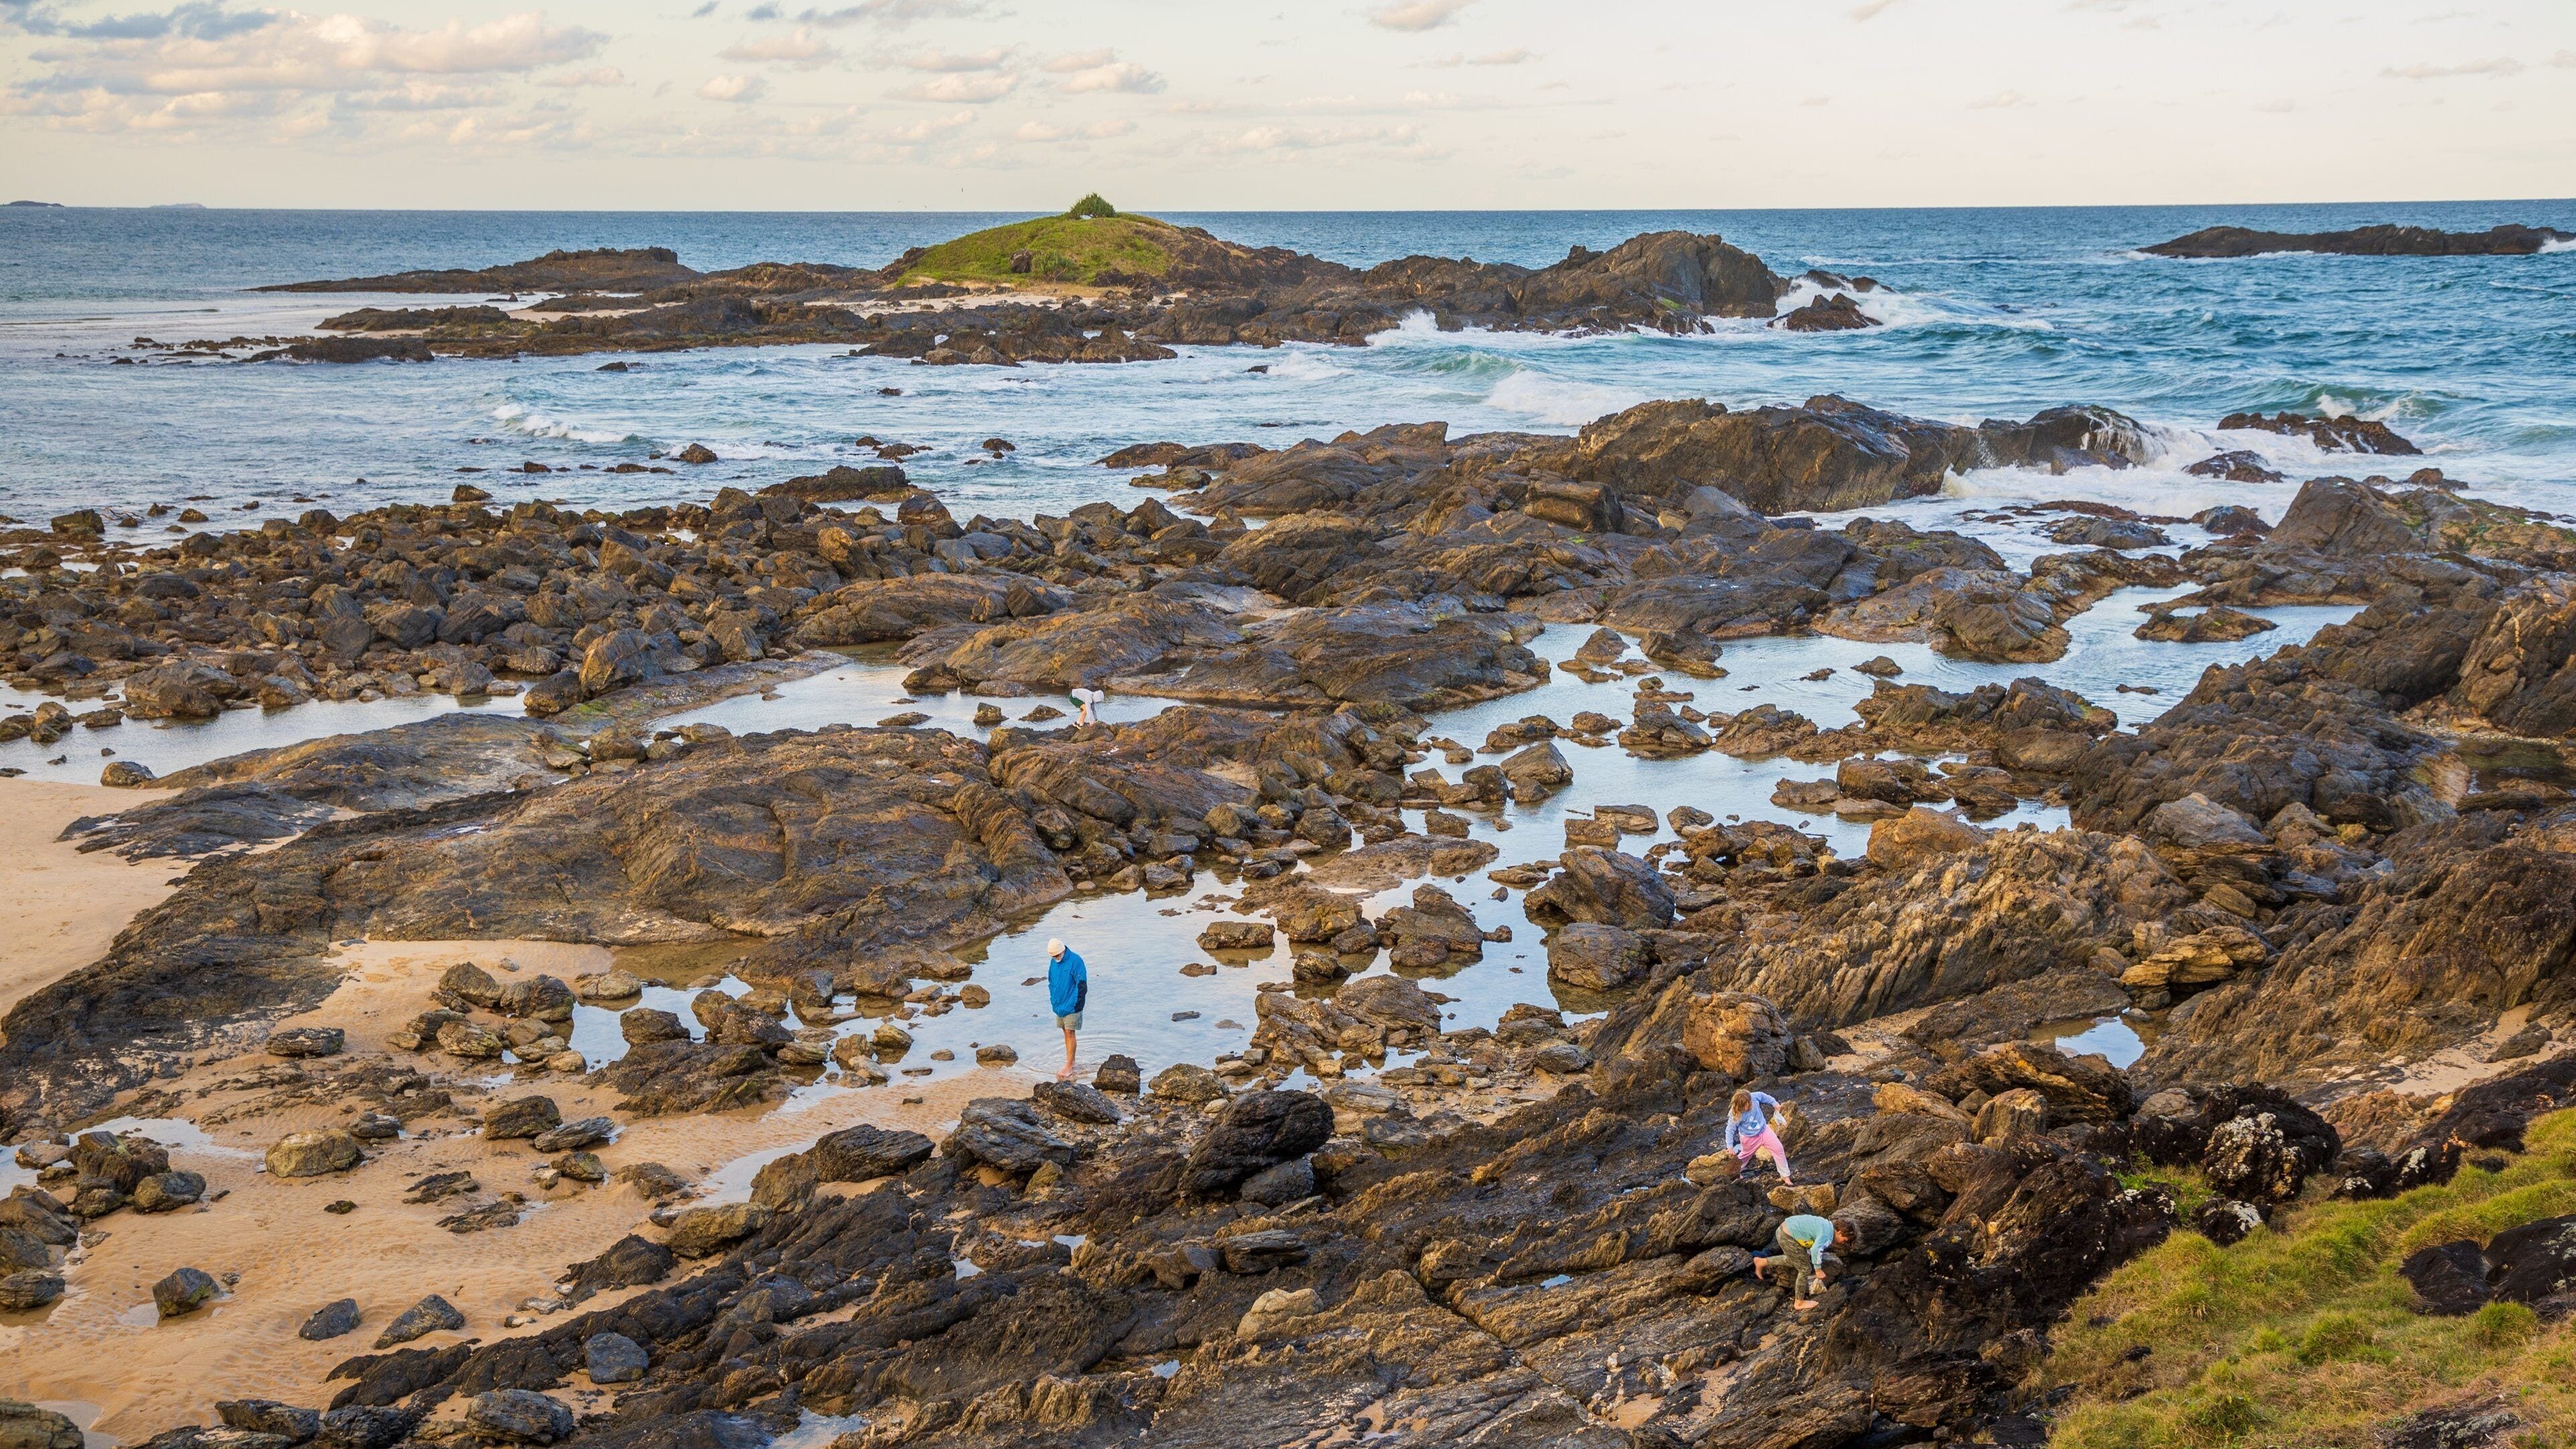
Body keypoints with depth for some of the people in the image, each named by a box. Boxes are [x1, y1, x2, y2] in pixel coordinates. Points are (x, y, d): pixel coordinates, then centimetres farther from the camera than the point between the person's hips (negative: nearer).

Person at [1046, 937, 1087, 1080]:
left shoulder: (1075, 961, -15)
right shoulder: (1053, 962, 7)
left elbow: (1081, 984, -15)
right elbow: (1051, 982, 19)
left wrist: (1076, 1004, -15)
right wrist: (1053, 1000, 11)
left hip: (1071, 1006, -7)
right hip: (1059, 1005, 7)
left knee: (1070, 1033, -8)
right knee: (1066, 1033, 12)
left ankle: (1069, 1067, -7)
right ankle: (1071, 1062, 22)